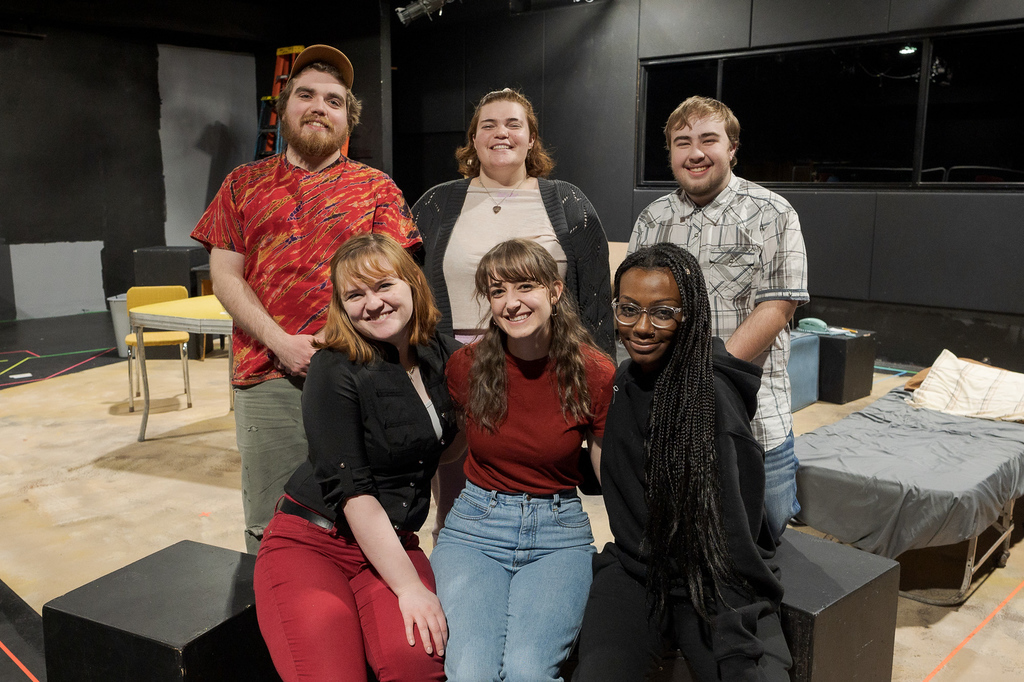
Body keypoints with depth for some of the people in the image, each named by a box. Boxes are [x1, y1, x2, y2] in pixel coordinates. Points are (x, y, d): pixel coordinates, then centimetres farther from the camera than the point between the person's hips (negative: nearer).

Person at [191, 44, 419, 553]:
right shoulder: (245, 183, 13)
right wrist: (282, 343, -9)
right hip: (266, 377, 1)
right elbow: (225, 276, 6)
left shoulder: (376, 188, 9)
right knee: (268, 526, 8)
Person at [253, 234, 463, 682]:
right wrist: (409, 586, -20)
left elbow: (450, 443, 18)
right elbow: (351, 489, -18)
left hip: (393, 543, 4)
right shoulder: (335, 371, -13)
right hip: (310, 540, -3)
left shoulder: (438, 352, 5)